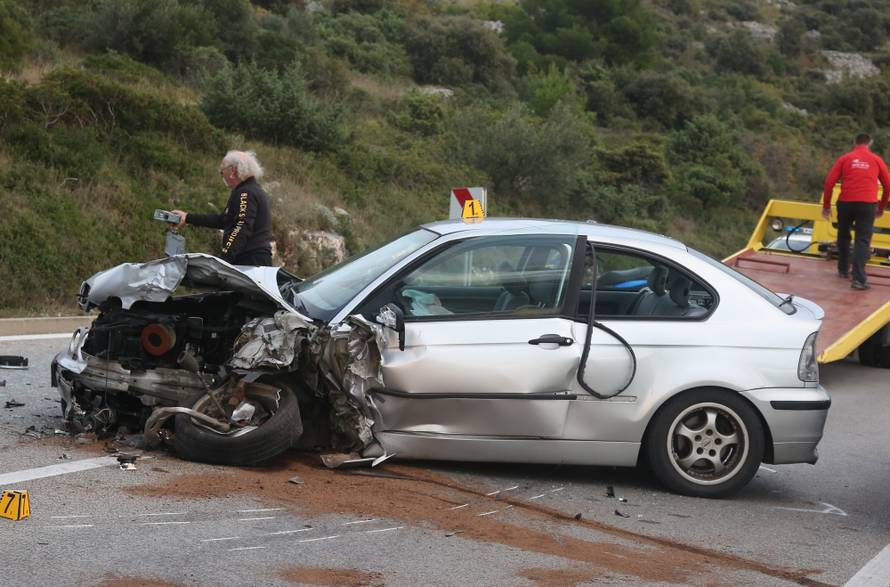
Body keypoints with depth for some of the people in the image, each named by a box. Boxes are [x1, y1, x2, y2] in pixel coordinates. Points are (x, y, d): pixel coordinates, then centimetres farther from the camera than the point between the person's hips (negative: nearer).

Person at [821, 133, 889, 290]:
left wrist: (826, 205, 10)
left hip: (846, 202, 1)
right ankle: (859, 279, -15)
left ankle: (843, 270, 34)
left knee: (843, 236, 23)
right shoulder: (877, 160, 13)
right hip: (867, 204, -1)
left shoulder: (844, 158, 11)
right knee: (862, 241, -4)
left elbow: (829, 182, 3)